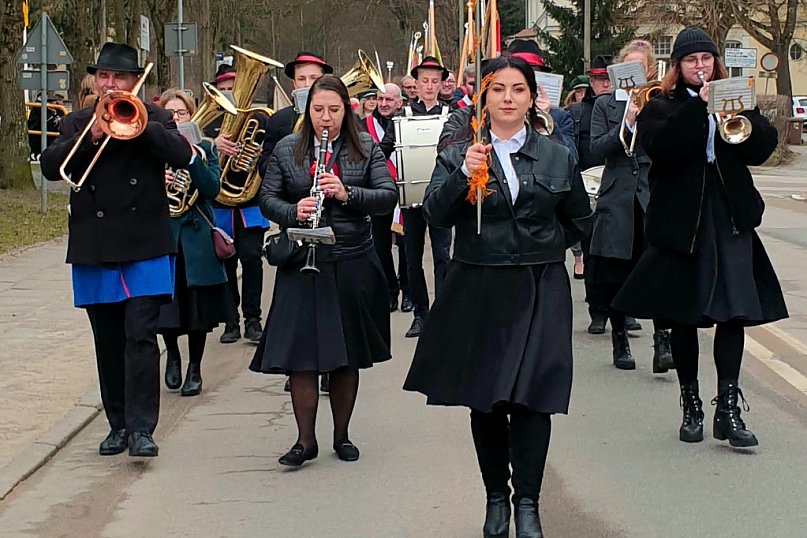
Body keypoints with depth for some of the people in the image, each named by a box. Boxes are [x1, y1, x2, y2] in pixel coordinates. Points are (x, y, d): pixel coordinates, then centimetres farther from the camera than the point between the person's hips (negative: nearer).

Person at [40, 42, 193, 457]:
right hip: (93, 249, 3)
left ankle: (141, 428, -11)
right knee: (108, 344, 9)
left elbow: (182, 155, -10)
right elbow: (50, 166, -4)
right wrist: (91, 136, -16)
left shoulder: (152, 117, 7)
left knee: (141, 337, -10)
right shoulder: (77, 123, 12)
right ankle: (118, 425, 18)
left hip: (145, 247, -3)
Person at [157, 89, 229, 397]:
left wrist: (192, 157, -18)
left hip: (196, 239, 0)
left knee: (197, 310, 2)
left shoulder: (204, 149, 5)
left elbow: (212, 189, -8)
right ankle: (172, 352, 23)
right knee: (164, 308, -6)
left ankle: (194, 369, 18)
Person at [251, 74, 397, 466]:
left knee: (347, 357, 9)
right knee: (300, 355, -5)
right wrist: (293, 212, -18)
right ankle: (305, 440, 3)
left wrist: (348, 194, -20)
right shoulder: (286, 150, 4)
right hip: (302, 267, -1)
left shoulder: (366, 148, 4)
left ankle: (342, 435, 22)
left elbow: (389, 196, -4)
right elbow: (267, 199, 2)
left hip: (353, 266, 1)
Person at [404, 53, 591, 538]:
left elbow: (580, 220, 18)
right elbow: (436, 214, -10)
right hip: (479, 292, 0)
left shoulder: (558, 157, 7)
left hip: (539, 293, 0)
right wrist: (463, 174, -23)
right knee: (483, 400, 6)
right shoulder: (459, 153, 2)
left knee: (531, 398, -8)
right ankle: (496, 498, 19)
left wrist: (542, 244, 8)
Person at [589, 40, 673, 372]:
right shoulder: (605, 106, 10)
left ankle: (662, 342, -17)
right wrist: (627, 124, -15)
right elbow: (597, 148, -3)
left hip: (655, 195, -1)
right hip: (617, 198, 1)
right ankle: (620, 342, 16)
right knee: (616, 276, 4)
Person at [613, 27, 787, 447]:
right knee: (683, 316, 4)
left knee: (734, 312, -5)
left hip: (731, 220, 2)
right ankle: (691, 407, 15)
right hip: (681, 222, -2)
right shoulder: (661, 109, 5)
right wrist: (699, 106, -19)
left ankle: (728, 408, -4)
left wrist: (741, 112, -15)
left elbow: (762, 148, 0)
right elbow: (663, 146, -16)